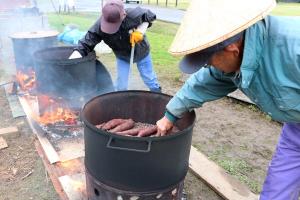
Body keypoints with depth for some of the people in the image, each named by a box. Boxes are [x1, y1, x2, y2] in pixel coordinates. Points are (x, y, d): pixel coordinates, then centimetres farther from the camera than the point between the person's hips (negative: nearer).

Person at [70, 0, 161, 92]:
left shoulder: (133, 15, -38)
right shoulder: (99, 27, -35)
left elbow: (150, 16, -16)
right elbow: (84, 46, -37)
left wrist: (140, 31, -34)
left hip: (141, 52, 0)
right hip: (122, 57, 1)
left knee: (149, 79, 16)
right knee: (121, 85, 1)